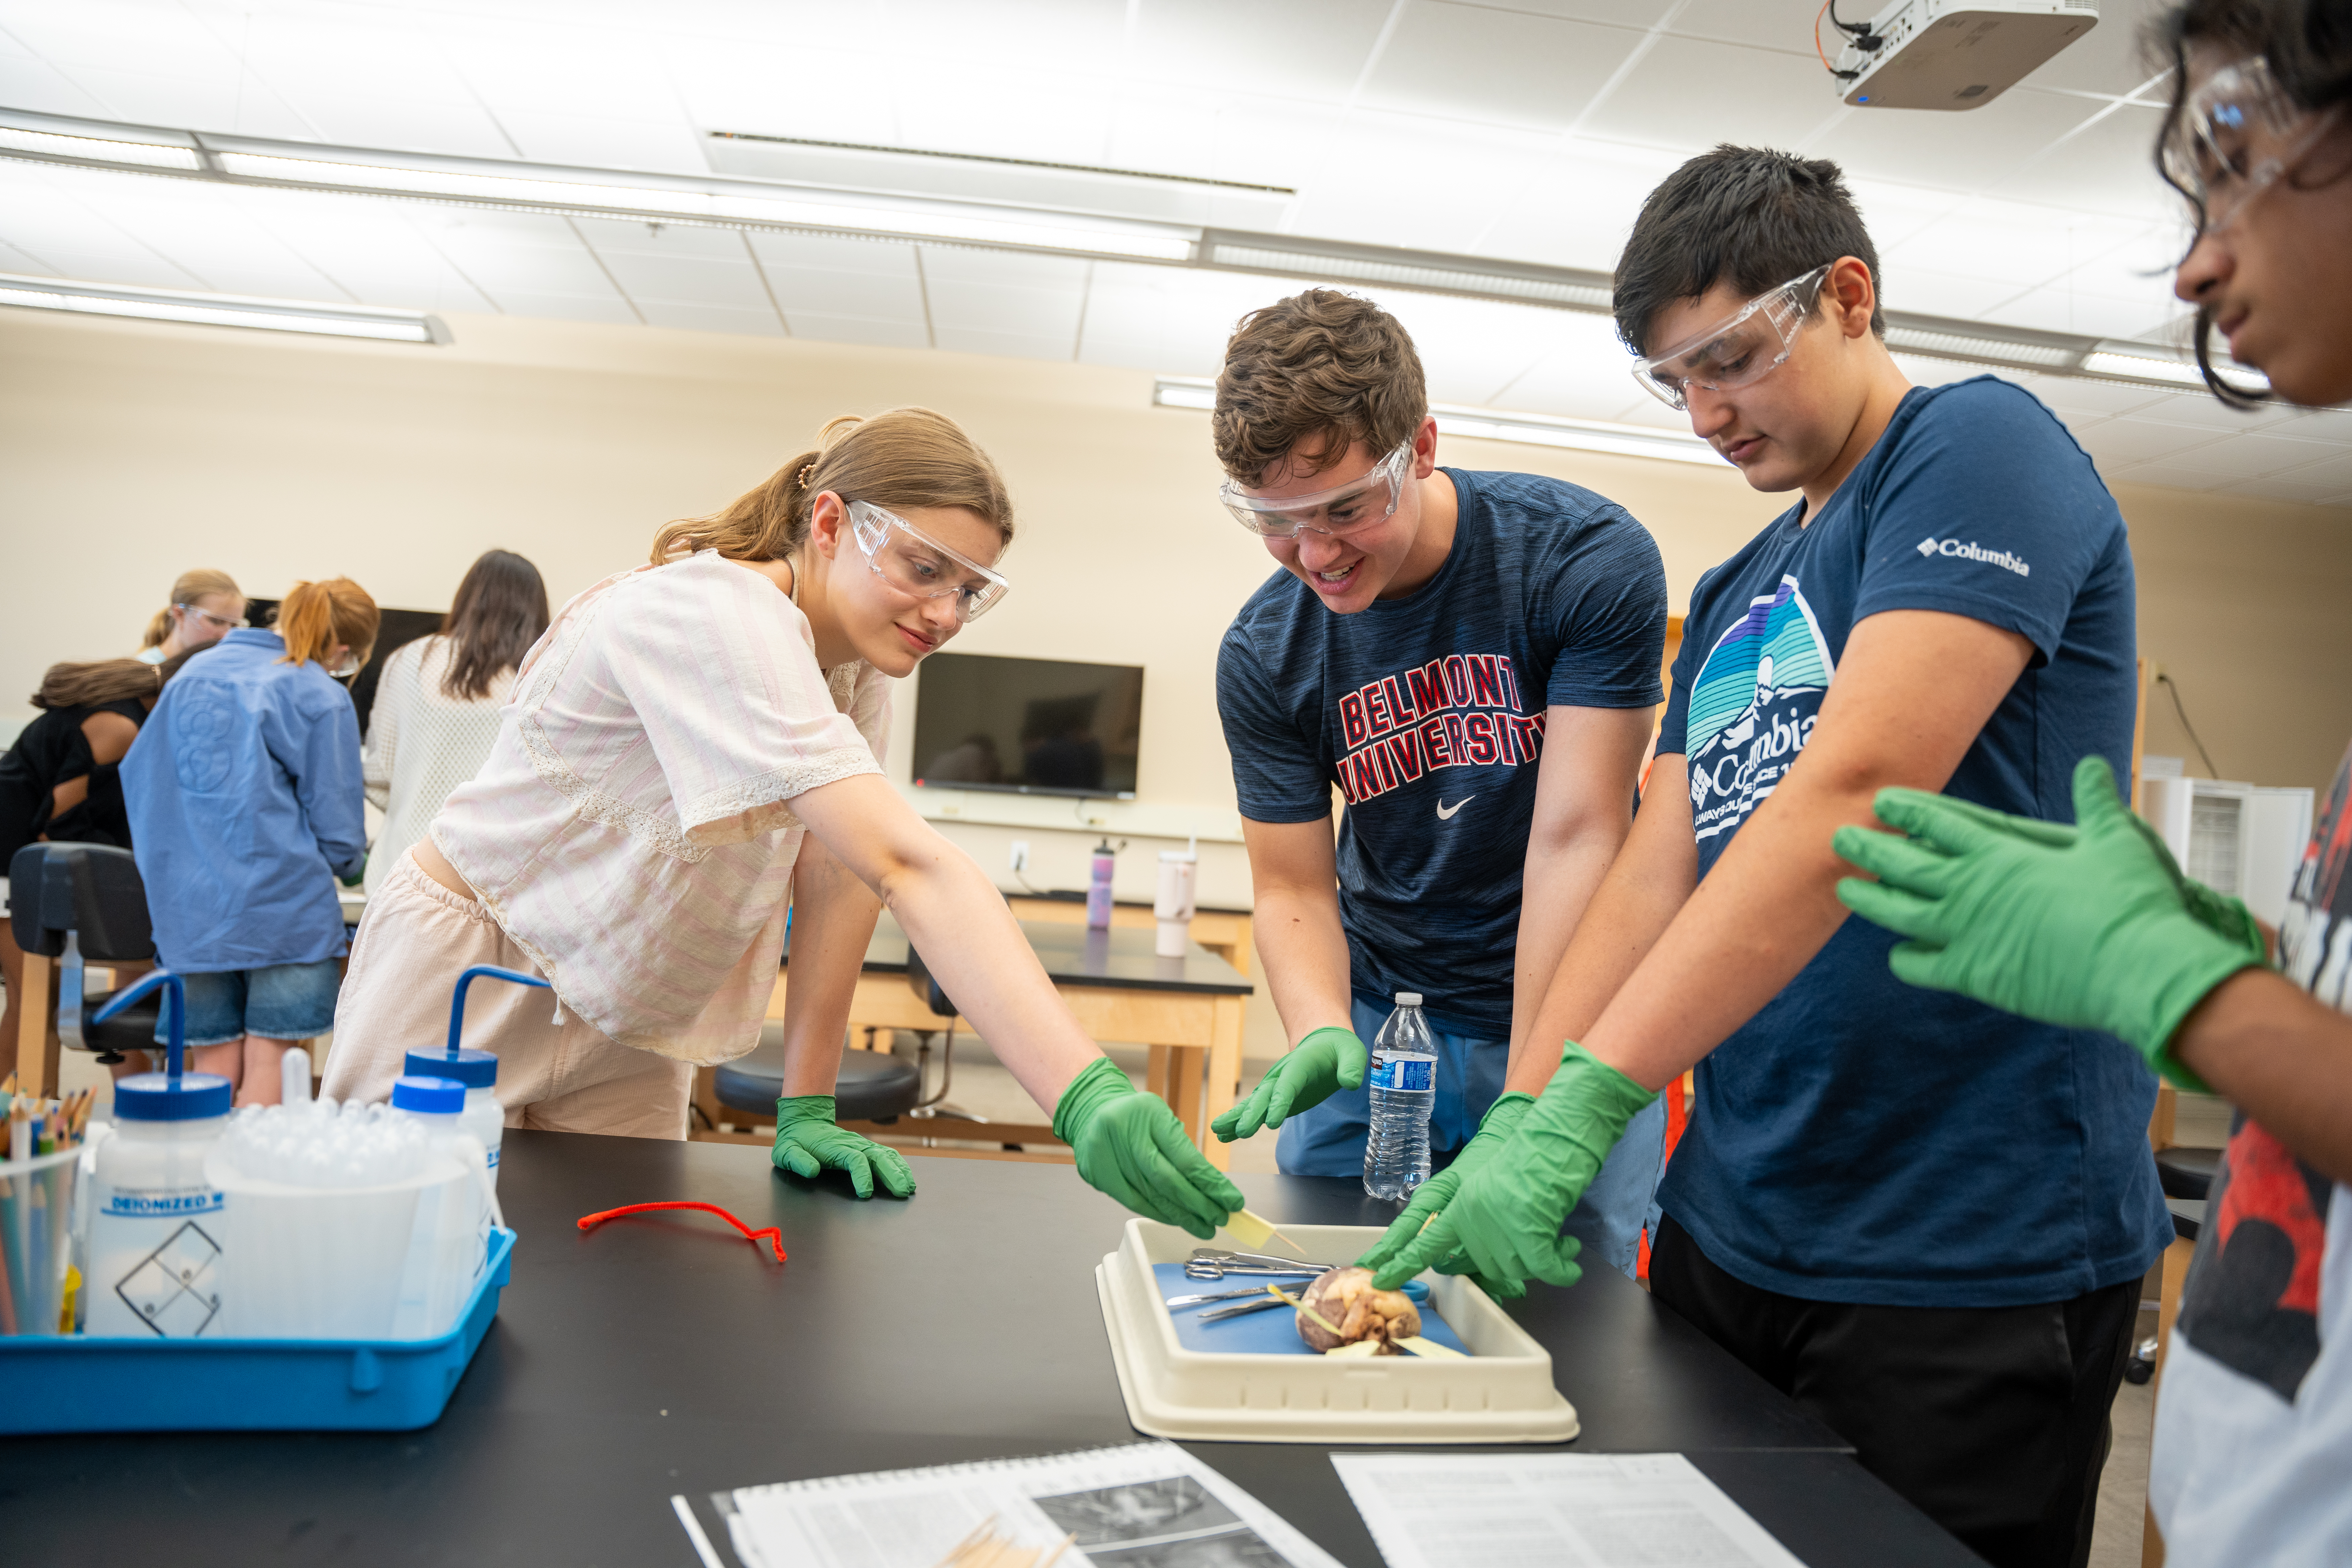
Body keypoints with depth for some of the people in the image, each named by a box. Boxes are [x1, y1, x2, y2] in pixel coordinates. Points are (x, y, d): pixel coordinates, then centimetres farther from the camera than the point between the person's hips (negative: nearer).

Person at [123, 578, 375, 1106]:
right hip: (282, 901, -5)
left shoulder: (191, 677, 12)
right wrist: (348, 855, 15)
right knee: (268, 1063, 1)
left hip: (189, 900, 5)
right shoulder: (323, 699, -7)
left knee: (213, 1064, 11)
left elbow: (138, 777, 19)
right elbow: (338, 834, -7)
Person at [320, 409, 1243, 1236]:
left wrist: (806, 1110, -13)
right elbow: (905, 866, -44)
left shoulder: (854, 657, -5)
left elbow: (839, 879, -8)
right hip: (469, 980, -6)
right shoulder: (720, 618, -31)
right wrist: (1086, 1097, -50)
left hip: (625, 1034, 7)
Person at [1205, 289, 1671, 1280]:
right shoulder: (1263, 655, -9)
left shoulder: (1589, 559, -18)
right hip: (1378, 1014, 3)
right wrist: (1321, 1034, -26)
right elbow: (1293, 890, -4)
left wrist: (1528, 1110, -27)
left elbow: (1577, 839, -23)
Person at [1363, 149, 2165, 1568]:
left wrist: (1581, 1107, -28)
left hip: (1966, 1258, -7)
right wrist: (1514, 1129, -4)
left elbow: (1850, 798, -23)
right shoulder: (1731, 597, 14)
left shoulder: (1980, 447, -8)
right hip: (1730, 1231, 7)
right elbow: (1657, 875, 8)